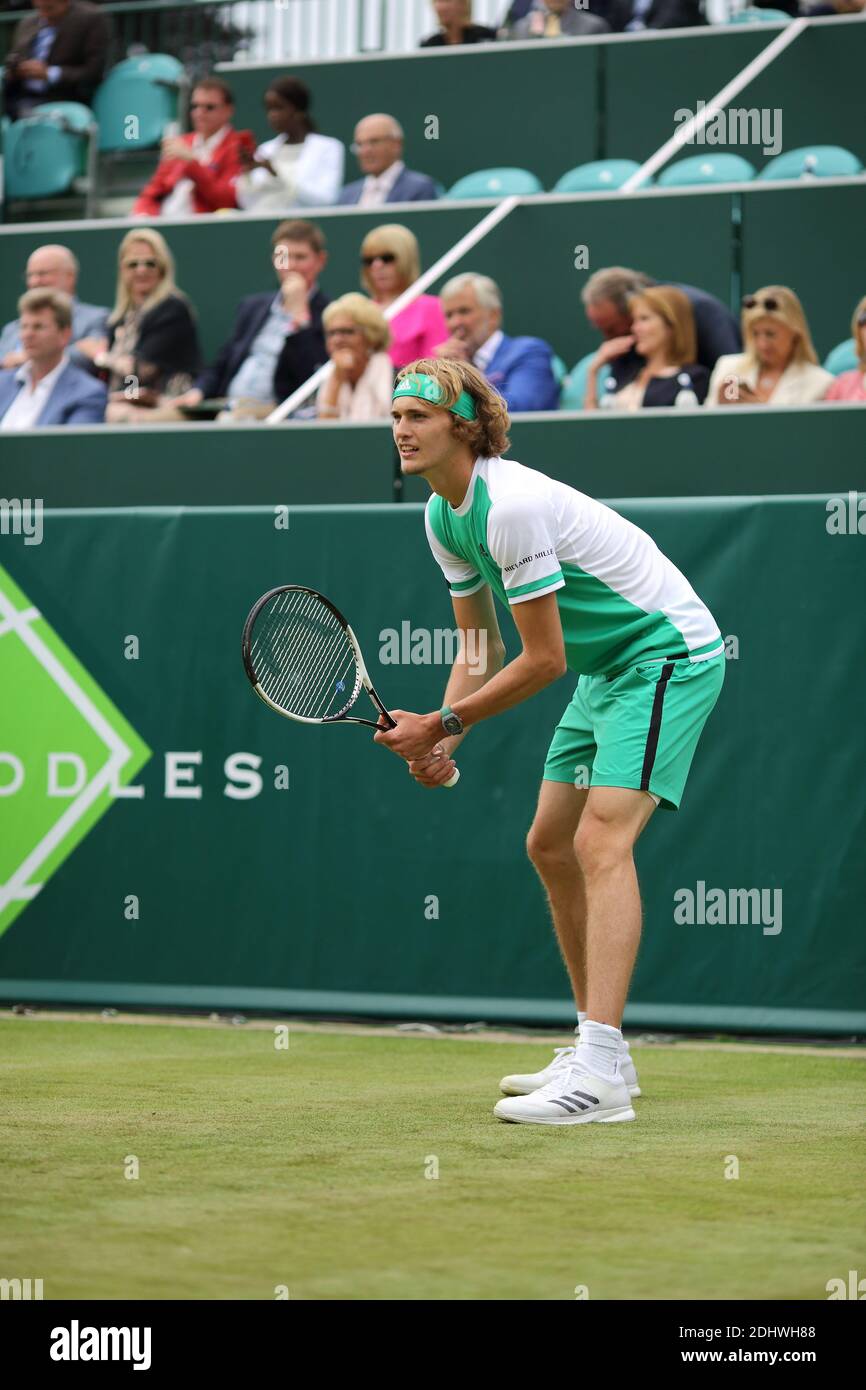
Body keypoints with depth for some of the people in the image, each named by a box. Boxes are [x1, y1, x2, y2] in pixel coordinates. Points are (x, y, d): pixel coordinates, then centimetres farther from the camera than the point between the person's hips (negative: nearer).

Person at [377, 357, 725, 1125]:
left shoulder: (512, 504, -26)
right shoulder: (445, 516, 3)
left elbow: (544, 660, -22)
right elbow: (482, 650, 11)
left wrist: (444, 723, -16)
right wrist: (440, 740, -5)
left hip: (669, 652, -10)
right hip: (607, 666, 10)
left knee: (602, 839, -23)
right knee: (550, 846, 12)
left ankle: (601, 1074, -32)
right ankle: (599, 1052, 21)